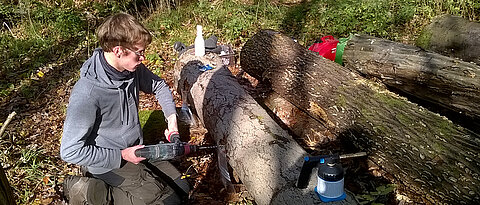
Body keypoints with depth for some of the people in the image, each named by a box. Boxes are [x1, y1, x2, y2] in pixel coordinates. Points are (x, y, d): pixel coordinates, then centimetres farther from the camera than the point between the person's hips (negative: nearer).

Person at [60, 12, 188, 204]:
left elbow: (159, 86, 11)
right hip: (109, 163, -7)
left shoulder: (134, 69, -10)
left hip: (136, 150, 7)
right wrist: (122, 155, -22)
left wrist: (172, 119, -4)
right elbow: (70, 151, -24)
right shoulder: (86, 93, -30)